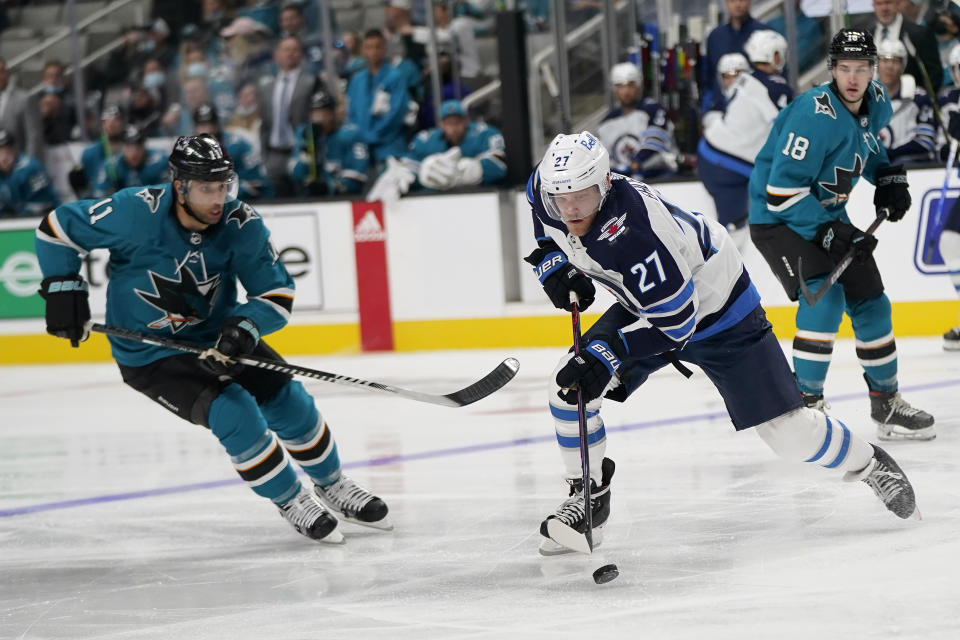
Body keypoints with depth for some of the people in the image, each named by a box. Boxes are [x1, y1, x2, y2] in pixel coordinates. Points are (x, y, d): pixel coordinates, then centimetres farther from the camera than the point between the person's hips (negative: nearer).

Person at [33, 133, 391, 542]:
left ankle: (331, 485, 27)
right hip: (149, 354, -4)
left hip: (217, 335, 4)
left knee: (287, 400, 0)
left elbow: (277, 292, -13)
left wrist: (245, 327, -31)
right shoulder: (135, 213, -27)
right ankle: (291, 502, 0)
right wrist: (63, 291, -16)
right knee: (236, 415, -21)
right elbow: (57, 228, -15)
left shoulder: (241, 224, -18)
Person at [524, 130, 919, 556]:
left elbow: (675, 320, -34)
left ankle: (867, 463, 20)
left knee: (788, 432, -8)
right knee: (569, 385, -13)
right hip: (643, 305, 7)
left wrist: (608, 353, -39)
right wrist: (553, 265, -10)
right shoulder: (545, 189, -19)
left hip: (715, 310, -7)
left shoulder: (634, 232, -40)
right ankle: (589, 499, 4)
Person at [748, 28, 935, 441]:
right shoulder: (814, 115, -29)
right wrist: (827, 233, -32)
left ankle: (886, 404, 25)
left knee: (869, 302, 10)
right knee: (825, 297, -26)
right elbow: (782, 191, -29)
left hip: (828, 215, 8)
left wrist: (889, 178, 4)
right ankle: (805, 403, -20)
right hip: (779, 219, -8)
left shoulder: (875, 103, -3)